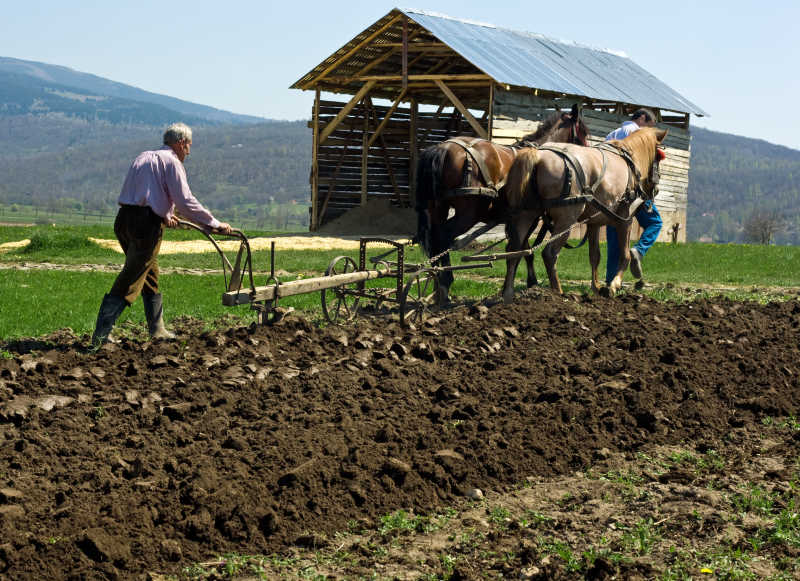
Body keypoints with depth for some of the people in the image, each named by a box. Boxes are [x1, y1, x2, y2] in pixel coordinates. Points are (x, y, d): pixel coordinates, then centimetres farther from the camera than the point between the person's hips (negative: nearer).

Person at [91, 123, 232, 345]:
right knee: (129, 282, -7)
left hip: (124, 219, 9)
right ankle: (100, 336, -11)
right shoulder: (172, 162, -3)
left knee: (151, 277, 20)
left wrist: (164, 216, 40)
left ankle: (157, 329, 28)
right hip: (145, 225, -9)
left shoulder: (143, 157, 22)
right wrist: (215, 224, -2)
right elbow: (186, 202, -9)